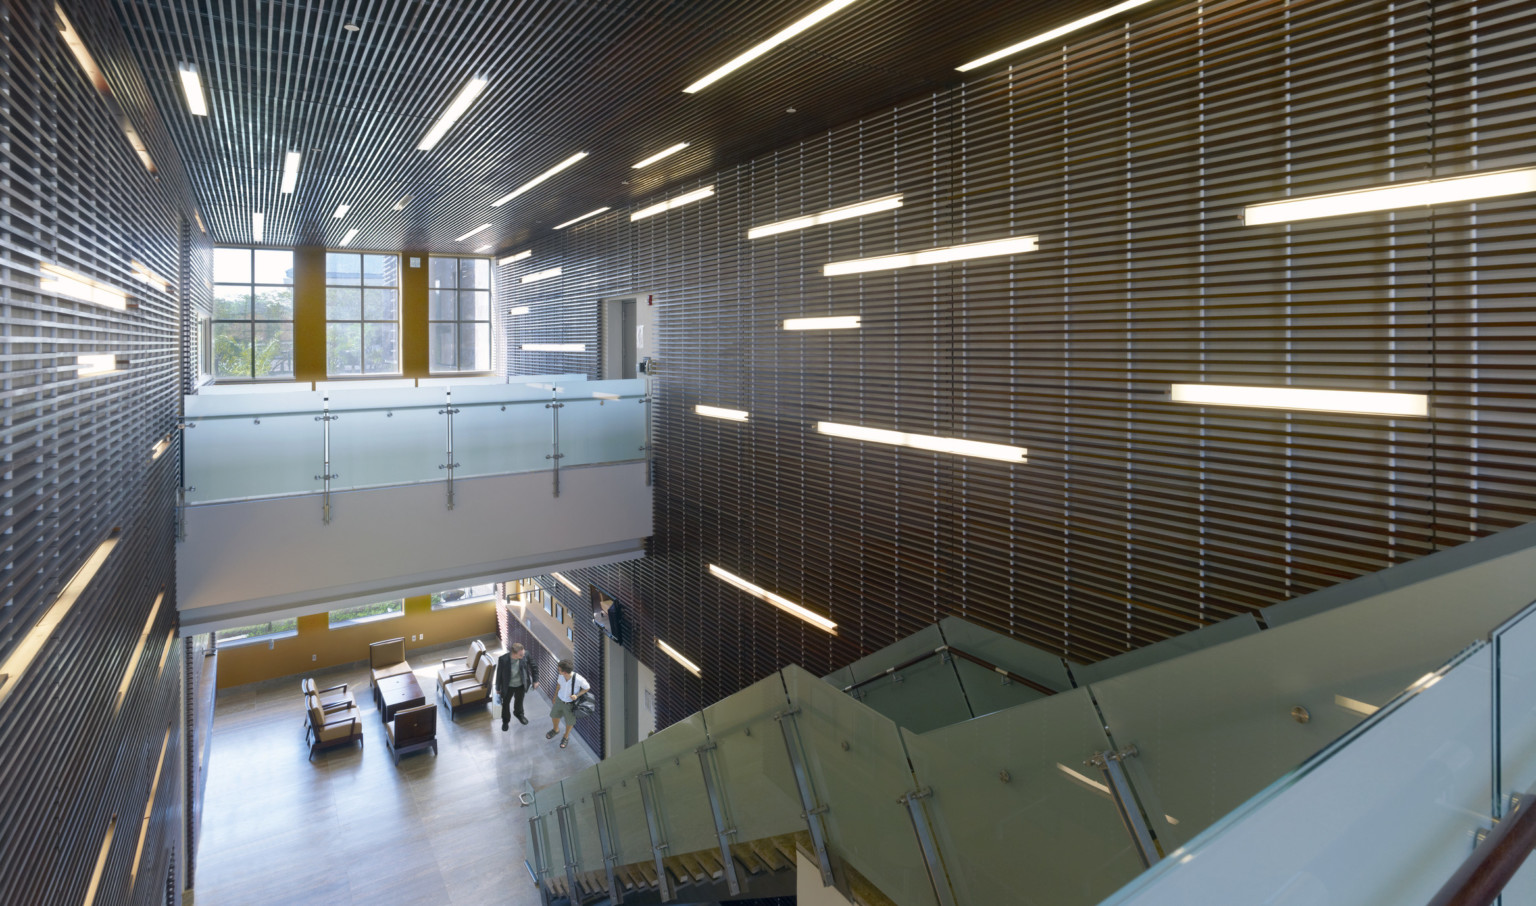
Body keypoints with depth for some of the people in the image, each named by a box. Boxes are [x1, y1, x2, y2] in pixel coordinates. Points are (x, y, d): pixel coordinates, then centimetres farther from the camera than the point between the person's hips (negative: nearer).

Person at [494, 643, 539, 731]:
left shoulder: (525, 655, -29)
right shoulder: (503, 659, -34)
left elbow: (534, 666, -10)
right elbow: (499, 674, -16)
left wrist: (535, 680, -4)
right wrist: (498, 688, -2)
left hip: (521, 685, 2)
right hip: (508, 686, -2)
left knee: (519, 700, 29)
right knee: (506, 704, 22)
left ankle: (518, 713, 60)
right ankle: (505, 721, 51)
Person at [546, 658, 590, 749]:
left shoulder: (578, 679, -37)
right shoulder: (561, 676, -23)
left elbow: (587, 688, -17)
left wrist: (577, 695, -29)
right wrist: (555, 696, 14)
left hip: (570, 704, -4)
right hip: (559, 700, 4)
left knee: (569, 722, 19)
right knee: (554, 715, 27)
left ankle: (566, 737, 51)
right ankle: (555, 729, 61)